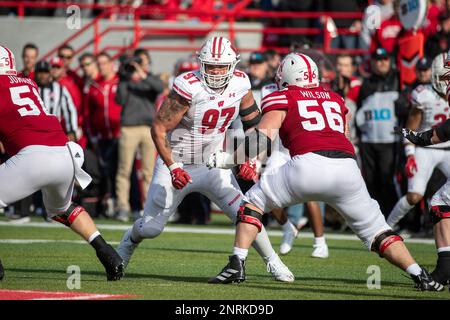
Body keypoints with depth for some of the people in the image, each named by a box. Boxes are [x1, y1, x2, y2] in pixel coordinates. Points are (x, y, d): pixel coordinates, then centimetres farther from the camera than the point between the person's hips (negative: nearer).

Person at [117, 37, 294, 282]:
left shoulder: (240, 84, -9)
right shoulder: (188, 87, -26)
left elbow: (253, 122, 8)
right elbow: (158, 128, -21)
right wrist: (173, 167, -26)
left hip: (213, 165, 3)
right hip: (177, 164, -3)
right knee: (151, 228, 5)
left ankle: (273, 262, 7)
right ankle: (128, 243, 38)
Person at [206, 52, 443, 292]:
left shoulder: (281, 98, 17)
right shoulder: (336, 99, 30)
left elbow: (263, 137, 4)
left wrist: (227, 159, 13)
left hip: (310, 164, -3)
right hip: (347, 168, 3)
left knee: (254, 201, 17)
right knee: (374, 229, 16)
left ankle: (236, 266, 7)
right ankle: (419, 274, 3)